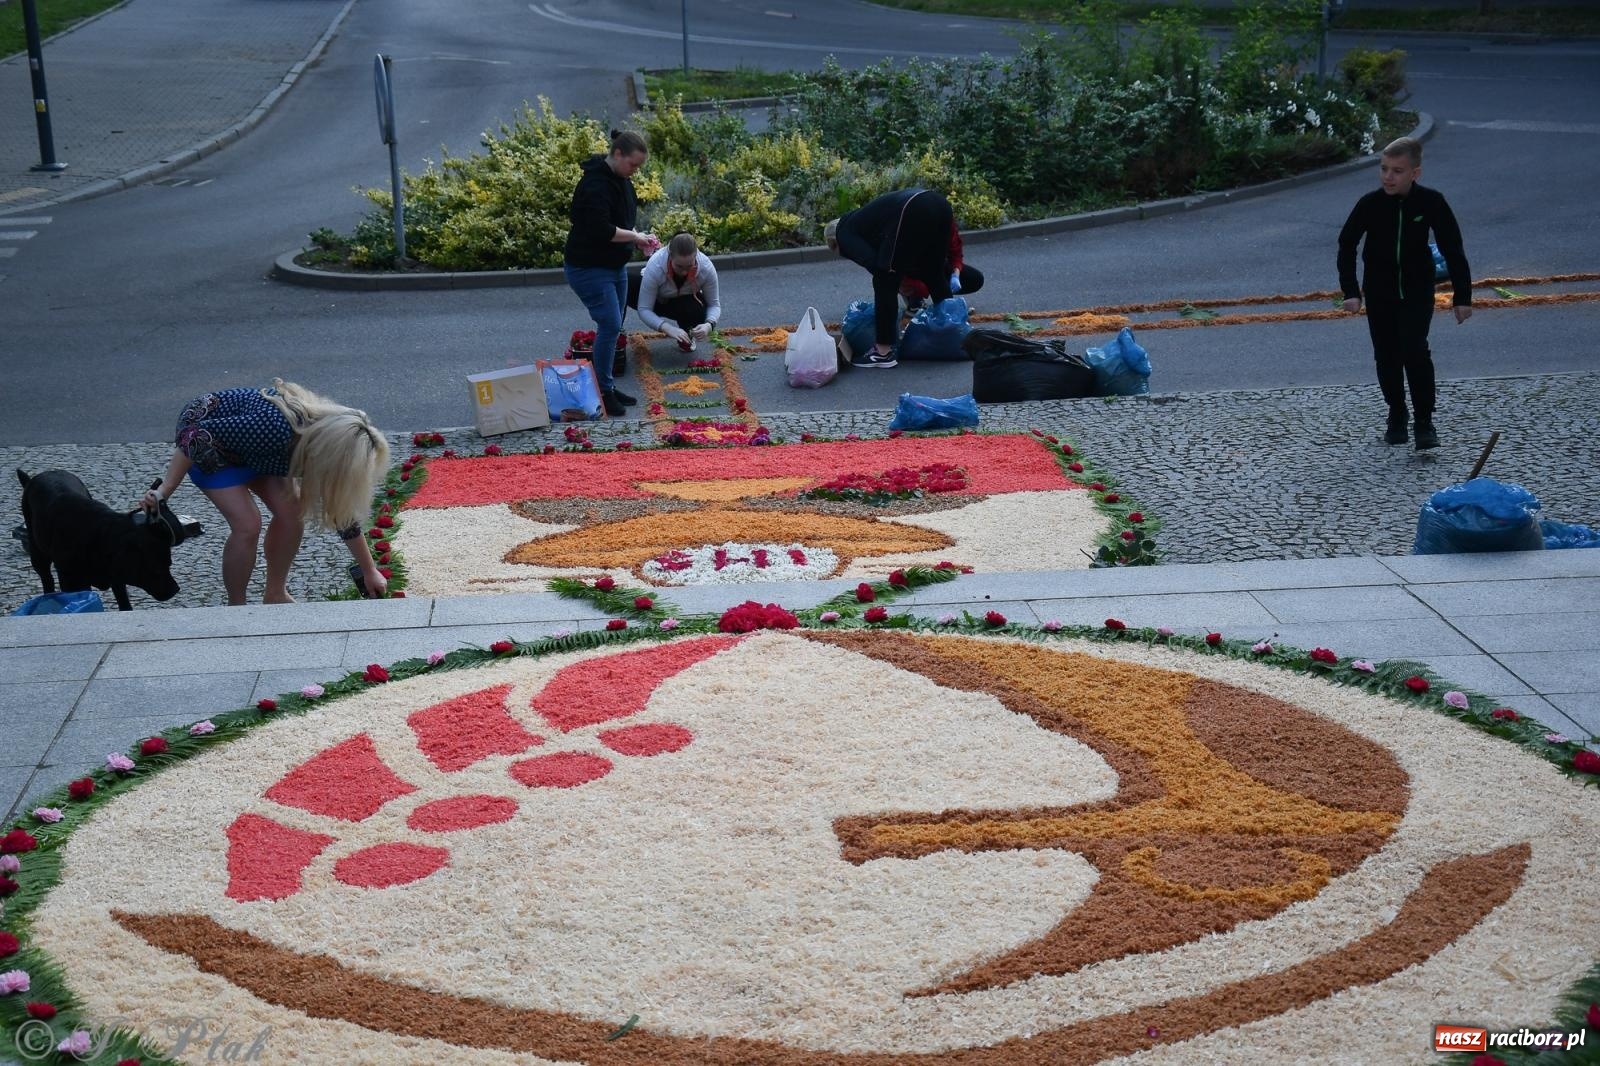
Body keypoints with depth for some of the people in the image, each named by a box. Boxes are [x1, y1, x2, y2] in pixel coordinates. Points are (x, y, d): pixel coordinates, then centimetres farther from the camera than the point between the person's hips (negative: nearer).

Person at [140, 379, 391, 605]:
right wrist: (163, 491, -27)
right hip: (205, 436, -6)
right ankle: (235, 608, 1)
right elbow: (196, 435, -33)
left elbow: (344, 511, -3)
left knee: (291, 512, -5)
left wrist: (369, 571, 5)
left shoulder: (330, 441, -18)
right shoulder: (275, 428, -42)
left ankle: (276, 595, 14)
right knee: (247, 524, -17)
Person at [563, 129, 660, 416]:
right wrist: (635, 237, -18)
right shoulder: (595, 184, -23)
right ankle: (603, 391, -1)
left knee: (613, 326, 12)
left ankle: (607, 385, 22)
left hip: (615, 265, 10)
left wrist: (638, 237, 1)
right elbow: (601, 230, -31)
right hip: (589, 268, -10)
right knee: (610, 325, -12)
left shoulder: (621, 179, 8)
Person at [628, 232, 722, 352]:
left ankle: (686, 333, 1)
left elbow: (714, 304, -19)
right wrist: (668, 328, -49)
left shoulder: (706, 267, -33)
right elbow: (644, 309, -33)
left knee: (698, 312, -33)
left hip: (687, 300, 1)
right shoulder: (655, 266, -38)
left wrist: (709, 324, -41)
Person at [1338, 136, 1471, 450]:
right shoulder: (1370, 204, -14)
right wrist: (1350, 291, -11)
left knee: (1415, 350, -16)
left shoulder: (1431, 203, -16)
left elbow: (1453, 250, -7)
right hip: (1379, 291, 2)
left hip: (1417, 291, -2)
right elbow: (1347, 245, -4)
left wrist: (1462, 296, -6)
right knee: (1387, 356, 7)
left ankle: (1424, 422, -6)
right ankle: (1397, 414, 27)